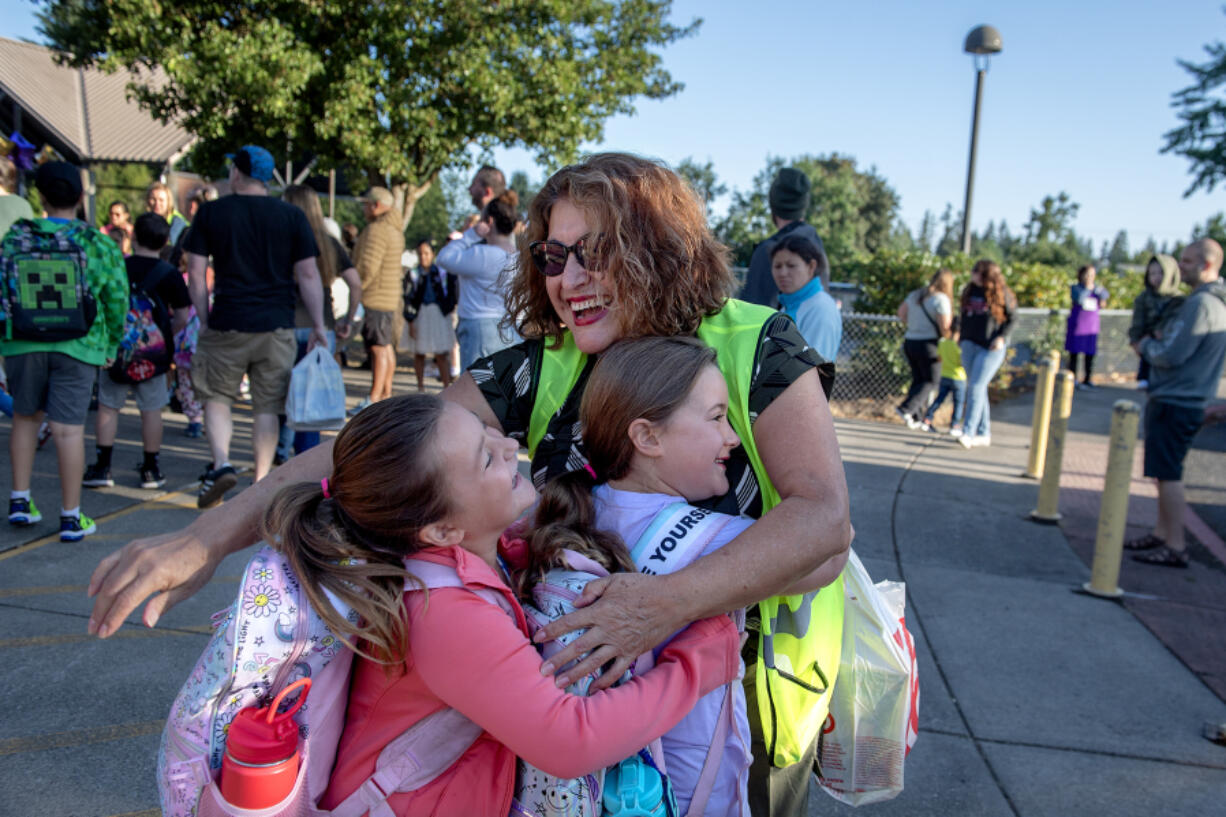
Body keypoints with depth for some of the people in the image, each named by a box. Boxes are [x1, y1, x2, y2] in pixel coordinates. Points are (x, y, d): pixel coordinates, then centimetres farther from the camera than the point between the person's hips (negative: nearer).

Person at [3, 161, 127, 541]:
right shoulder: (99, 244, -3)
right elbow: (117, 300, -2)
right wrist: (111, 345, 11)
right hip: (77, 346, -2)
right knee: (68, 429, -1)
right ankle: (71, 517, 6)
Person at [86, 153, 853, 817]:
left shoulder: (754, 347, -17)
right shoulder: (538, 369, -11)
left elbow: (825, 516, -25)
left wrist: (673, 600, -37)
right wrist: (210, 536, -27)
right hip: (589, 691, 2)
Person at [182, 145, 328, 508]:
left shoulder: (210, 212, 3)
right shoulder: (292, 216, 2)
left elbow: (195, 272, 1)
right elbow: (308, 275, -1)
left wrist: (204, 320, 9)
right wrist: (318, 326, 2)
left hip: (226, 325, -1)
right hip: (276, 327, 1)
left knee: (216, 396, 15)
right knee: (267, 407, 7)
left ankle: (221, 464, -3)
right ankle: (262, 484, 11)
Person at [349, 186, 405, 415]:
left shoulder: (377, 229, -15)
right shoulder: (395, 229, 17)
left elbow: (368, 266, -20)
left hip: (375, 298, -10)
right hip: (390, 297, 10)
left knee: (379, 348, -10)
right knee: (387, 347, 13)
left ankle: (373, 399, -8)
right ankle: (385, 394, 20)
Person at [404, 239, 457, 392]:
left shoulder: (442, 271, 1)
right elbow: (409, 299, -1)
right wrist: (410, 321, -5)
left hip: (439, 314, -1)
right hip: (420, 315, 1)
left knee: (442, 354, -3)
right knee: (419, 353, 10)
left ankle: (447, 387, 1)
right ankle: (421, 387, 24)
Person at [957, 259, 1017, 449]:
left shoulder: (1002, 293, -6)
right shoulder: (970, 290, 8)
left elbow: (1011, 318, -1)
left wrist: (1002, 337, -13)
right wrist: (962, 337, 16)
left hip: (991, 348, -6)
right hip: (970, 344, 6)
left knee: (976, 387, -13)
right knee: (976, 388, 9)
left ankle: (968, 433, -14)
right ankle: (984, 433, 17)